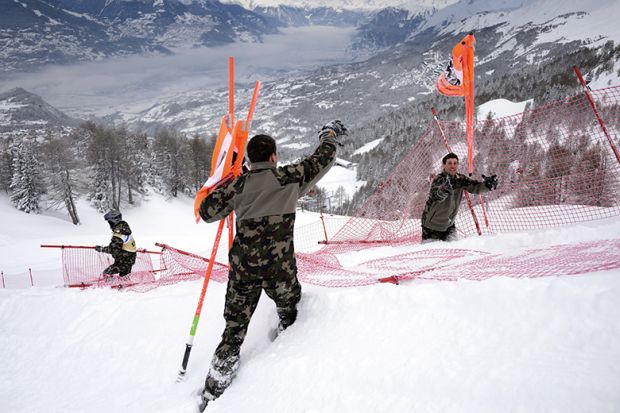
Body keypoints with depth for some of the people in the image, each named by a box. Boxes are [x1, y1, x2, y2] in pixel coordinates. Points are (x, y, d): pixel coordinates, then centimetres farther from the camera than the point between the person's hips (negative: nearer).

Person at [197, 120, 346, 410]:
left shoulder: (239, 184, 3)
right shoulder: (289, 178, -2)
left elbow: (207, 211, 8)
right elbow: (321, 161, 11)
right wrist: (330, 135, 30)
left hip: (242, 266, 3)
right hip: (278, 266, -3)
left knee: (234, 329, 12)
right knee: (290, 313, 27)